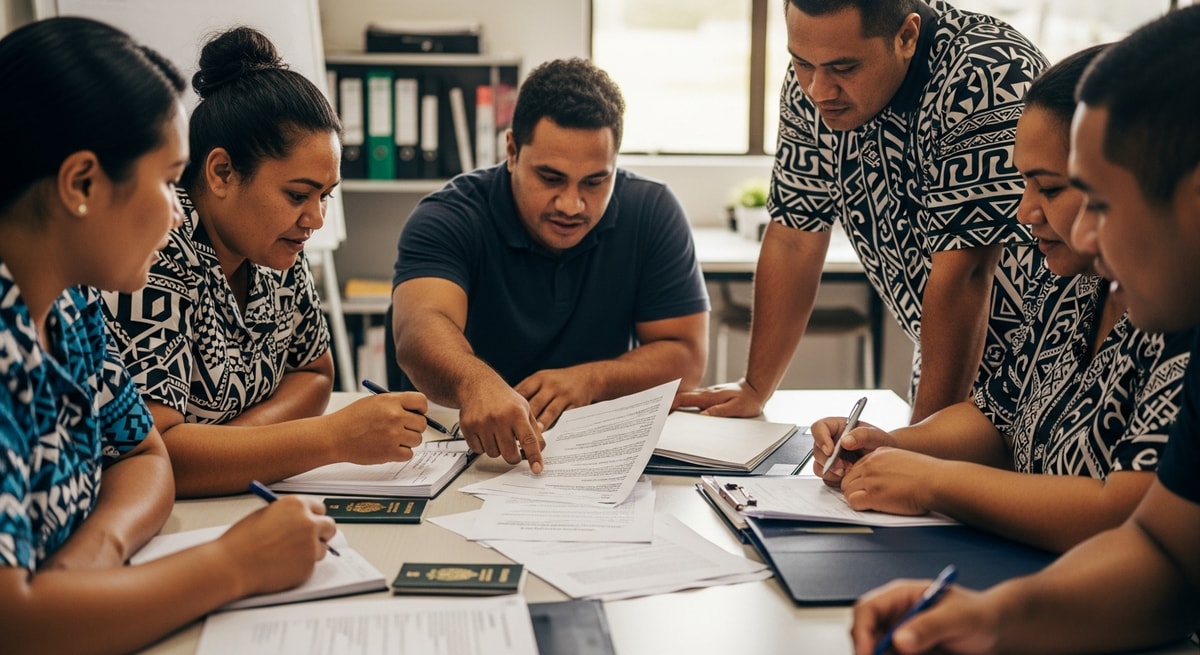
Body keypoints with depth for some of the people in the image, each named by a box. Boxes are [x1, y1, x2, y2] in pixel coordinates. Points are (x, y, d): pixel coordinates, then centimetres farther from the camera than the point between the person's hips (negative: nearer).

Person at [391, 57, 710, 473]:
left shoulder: (653, 214, -4)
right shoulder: (446, 221, -12)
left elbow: (686, 357, -4)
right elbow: (420, 329, -32)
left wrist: (591, 379, -23)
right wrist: (476, 383, -54)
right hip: (469, 447, -2)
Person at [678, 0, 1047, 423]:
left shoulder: (984, 83, -26)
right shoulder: (809, 87, -7)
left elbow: (962, 276, -28)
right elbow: (794, 238, 0)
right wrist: (755, 389, 1)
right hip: (948, 358, 4)